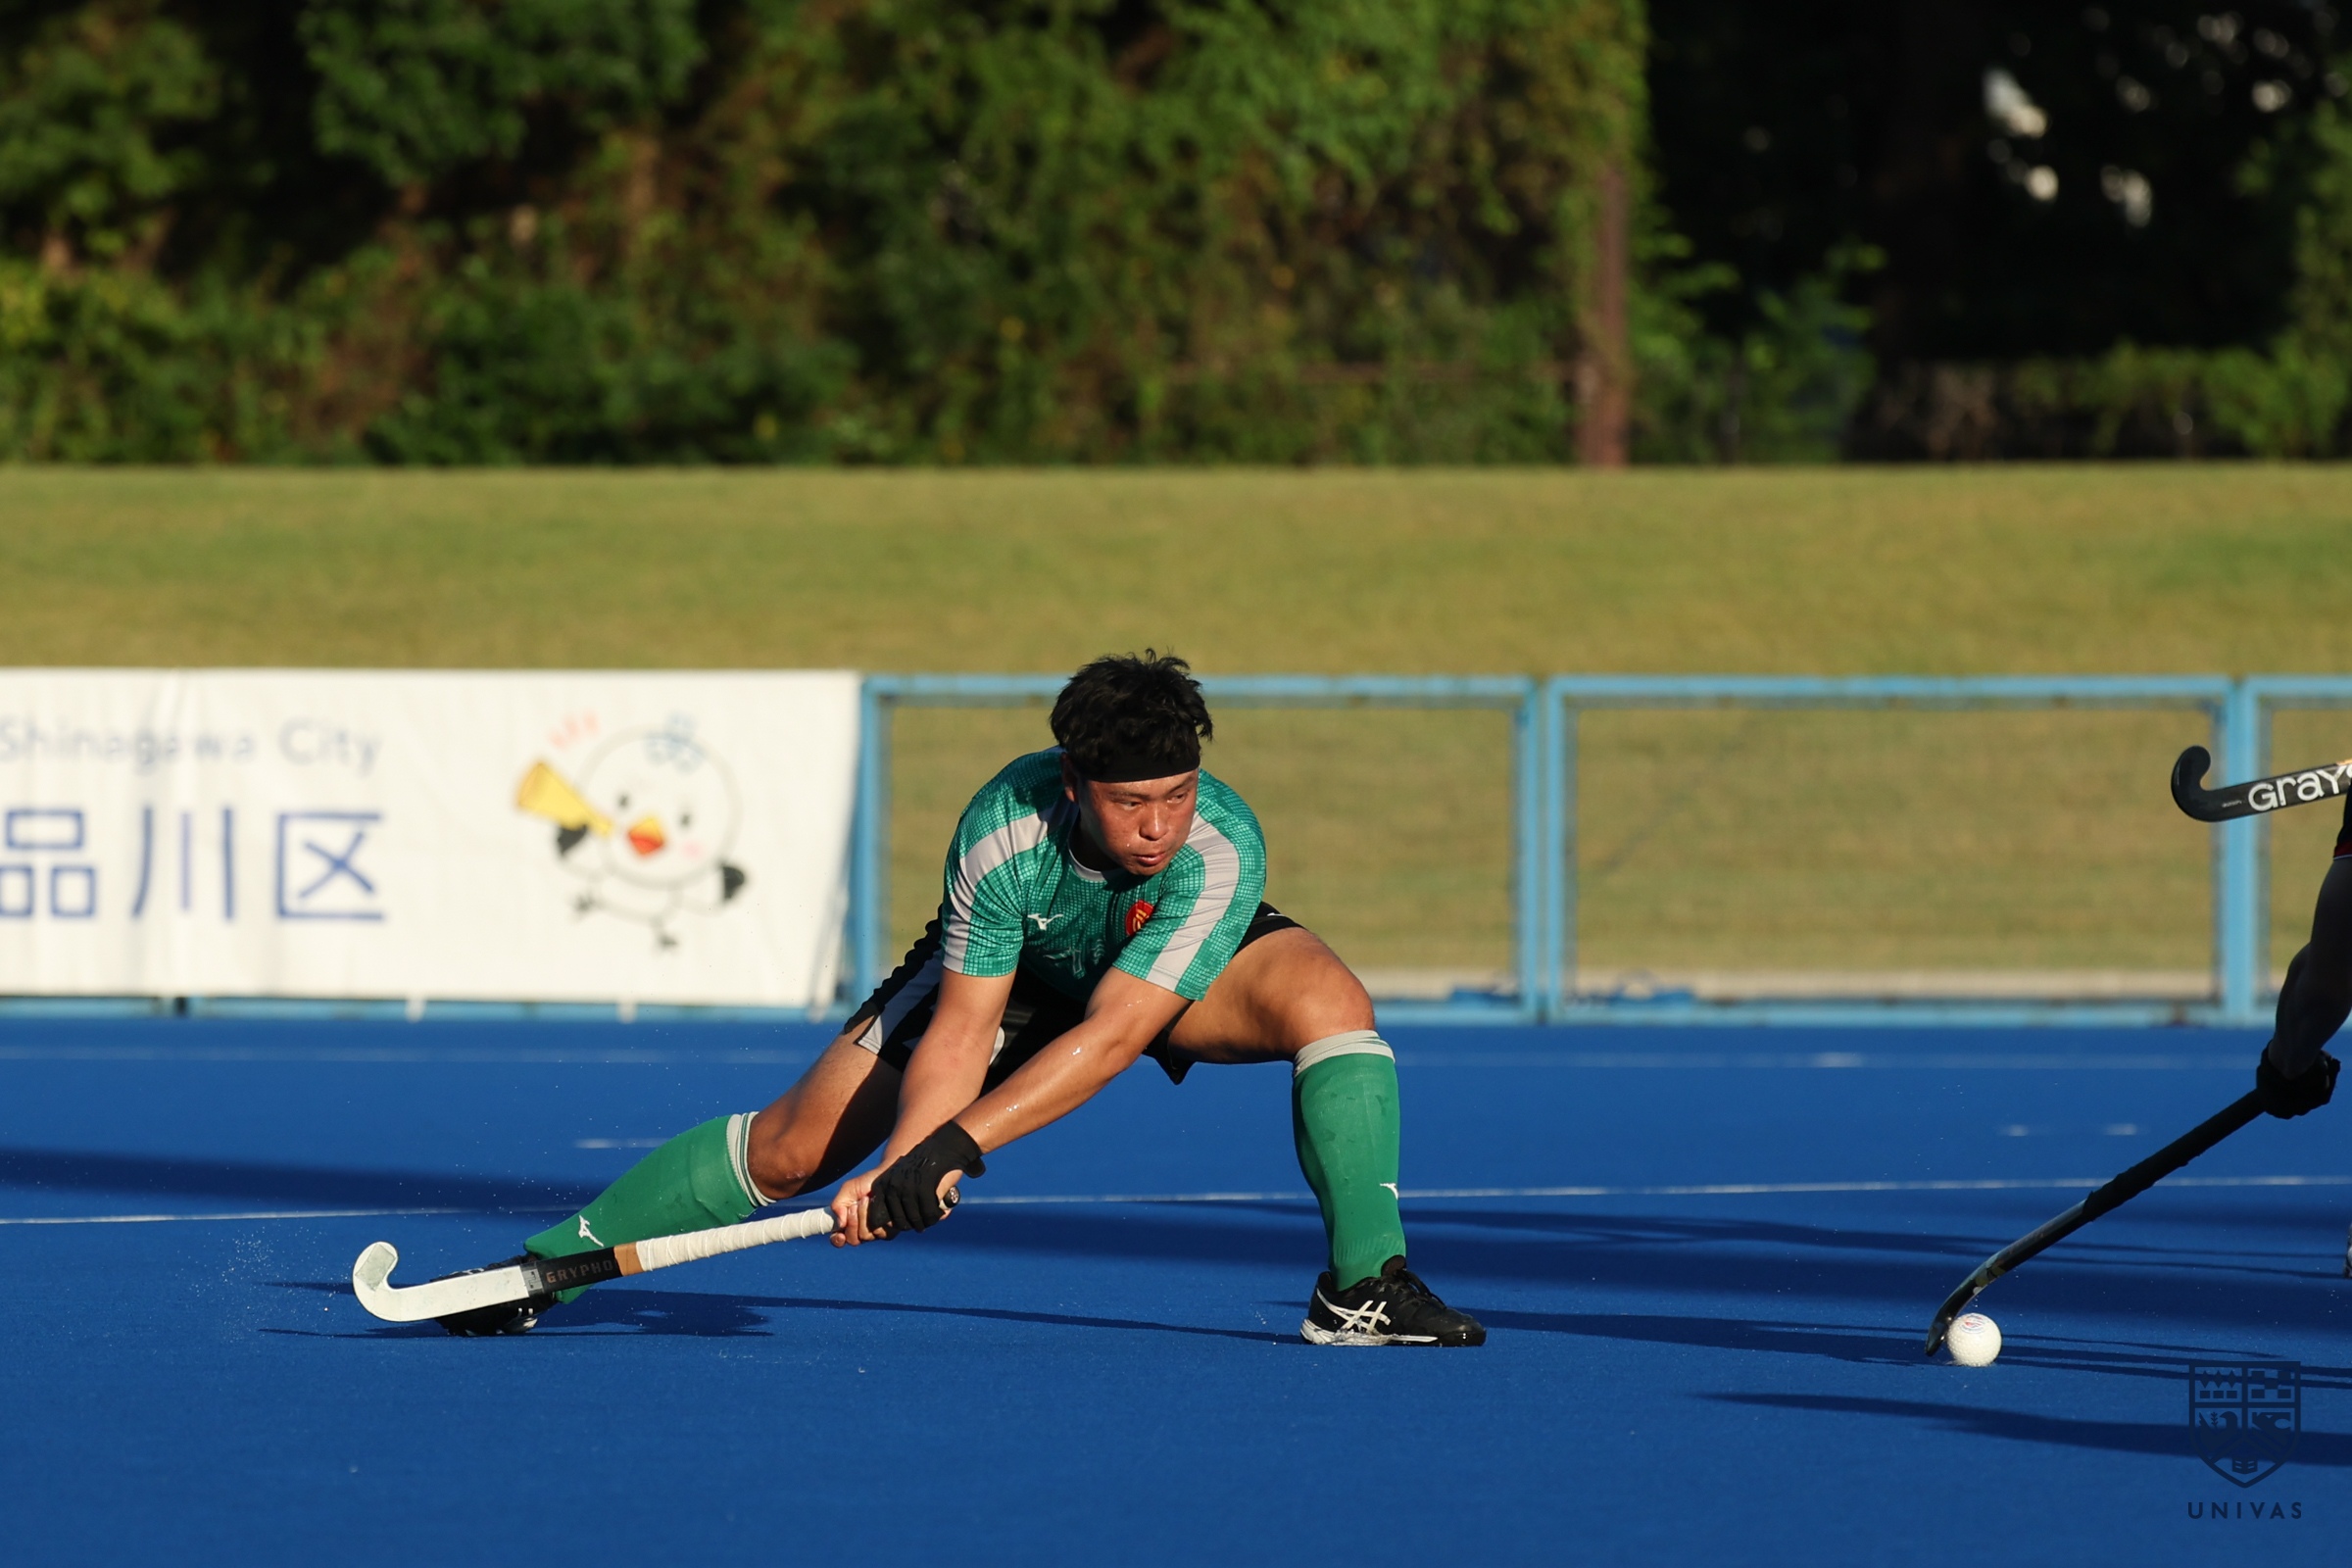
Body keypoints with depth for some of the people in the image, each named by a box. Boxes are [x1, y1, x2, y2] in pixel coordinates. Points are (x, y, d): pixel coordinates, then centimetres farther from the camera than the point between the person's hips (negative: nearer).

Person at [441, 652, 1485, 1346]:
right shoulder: (1002, 830, -35)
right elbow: (961, 1031, -29)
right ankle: (545, 1268, 11)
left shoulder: (1222, 851, -40)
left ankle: (1363, 1289, -28)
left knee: (1332, 1000, -32)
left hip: (1181, 970, 0)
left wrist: (954, 1146, -48)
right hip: (1018, 965, 1)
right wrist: (903, 1160, -45)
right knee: (795, 1148, -5)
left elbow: (1111, 1037, -42)